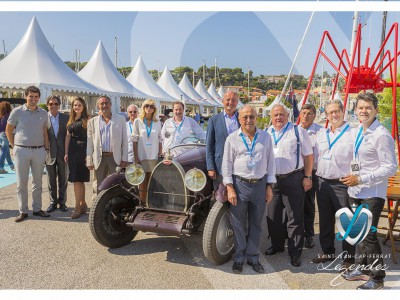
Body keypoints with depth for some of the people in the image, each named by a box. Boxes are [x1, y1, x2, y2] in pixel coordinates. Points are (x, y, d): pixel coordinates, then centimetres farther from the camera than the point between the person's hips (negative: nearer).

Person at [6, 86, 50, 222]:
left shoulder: (43, 113, 6)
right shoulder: (17, 112, -2)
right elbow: (8, 131, 6)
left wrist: (46, 149, 5)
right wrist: (15, 147, 4)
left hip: (39, 151, 3)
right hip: (22, 151, -2)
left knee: (37, 182, 10)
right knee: (21, 183, 3)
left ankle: (37, 209, 20)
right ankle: (23, 211, 12)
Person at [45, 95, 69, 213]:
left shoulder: (66, 118, 2)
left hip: (62, 153, 1)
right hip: (50, 153, -1)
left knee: (63, 180, 9)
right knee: (51, 180, 9)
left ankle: (62, 202, 22)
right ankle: (53, 202, 21)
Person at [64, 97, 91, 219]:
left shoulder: (87, 120, -2)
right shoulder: (71, 120, 15)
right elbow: (68, 136, 15)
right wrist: (66, 153, 10)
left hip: (83, 150, -6)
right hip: (72, 150, 6)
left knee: (77, 179, -6)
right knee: (78, 179, 10)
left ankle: (78, 207, 1)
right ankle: (83, 204, 22)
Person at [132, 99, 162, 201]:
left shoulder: (157, 123, 7)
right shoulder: (138, 121, 1)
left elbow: (160, 139, 9)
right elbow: (135, 140, 0)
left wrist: (160, 155, 3)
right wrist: (136, 157, -6)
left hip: (154, 156, 2)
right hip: (142, 156, -1)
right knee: (142, 180, 4)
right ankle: (142, 202, 12)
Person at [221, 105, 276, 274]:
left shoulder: (266, 137, 7)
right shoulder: (232, 138, 0)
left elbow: (270, 162, 8)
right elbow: (227, 164, -1)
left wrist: (269, 186, 4)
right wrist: (230, 188, -7)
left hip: (260, 185, 2)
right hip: (239, 184, -2)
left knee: (256, 224, 12)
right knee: (238, 224, 6)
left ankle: (253, 257, 26)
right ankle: (238, 258, 21)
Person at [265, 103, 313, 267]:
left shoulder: (298, 131, -1)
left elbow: (308, 155, -1)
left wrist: (307, 177, -6)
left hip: (293, 179, -4)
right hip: (271, 180, 5)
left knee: (295, 217, 1)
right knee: (272, 216, 13)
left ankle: (295, 252, 13)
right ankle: (277, 244, 33)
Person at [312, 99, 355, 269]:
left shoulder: (352, 133, -7)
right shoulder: (321, 135, 13)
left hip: (342, 184, -6)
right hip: (323, 183, 6)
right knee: (325, 221, 15)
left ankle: (348, 258, 14)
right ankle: (327, 252, 31)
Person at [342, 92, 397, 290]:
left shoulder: (381, 135, -15)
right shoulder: (355, 132, 9)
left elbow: (390, 168, -17)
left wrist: (361, 179, -19)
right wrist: (352, 179, 8)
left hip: (372, 193, -8)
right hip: (356, 191, 8)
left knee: (368, 234, -4)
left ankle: (377, 278, 14)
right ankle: (361, 268, 34)